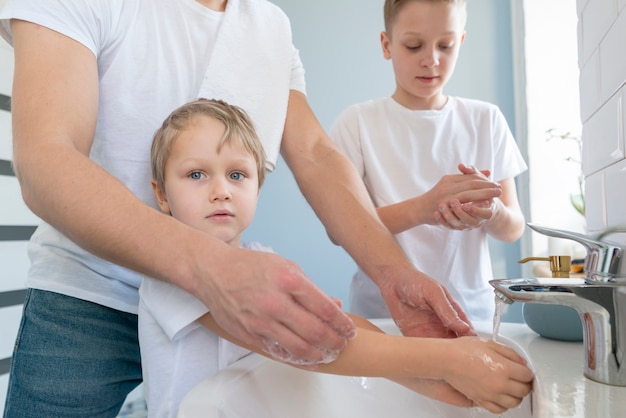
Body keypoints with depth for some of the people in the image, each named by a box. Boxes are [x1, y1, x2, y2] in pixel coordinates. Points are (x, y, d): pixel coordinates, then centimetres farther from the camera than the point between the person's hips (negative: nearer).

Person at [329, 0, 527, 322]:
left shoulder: (486, 120, 4)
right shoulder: (356, 123, -3)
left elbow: (514, 229, 5)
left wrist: (492, 211, -17)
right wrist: (421, 208, -24)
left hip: (470, 307, 2)